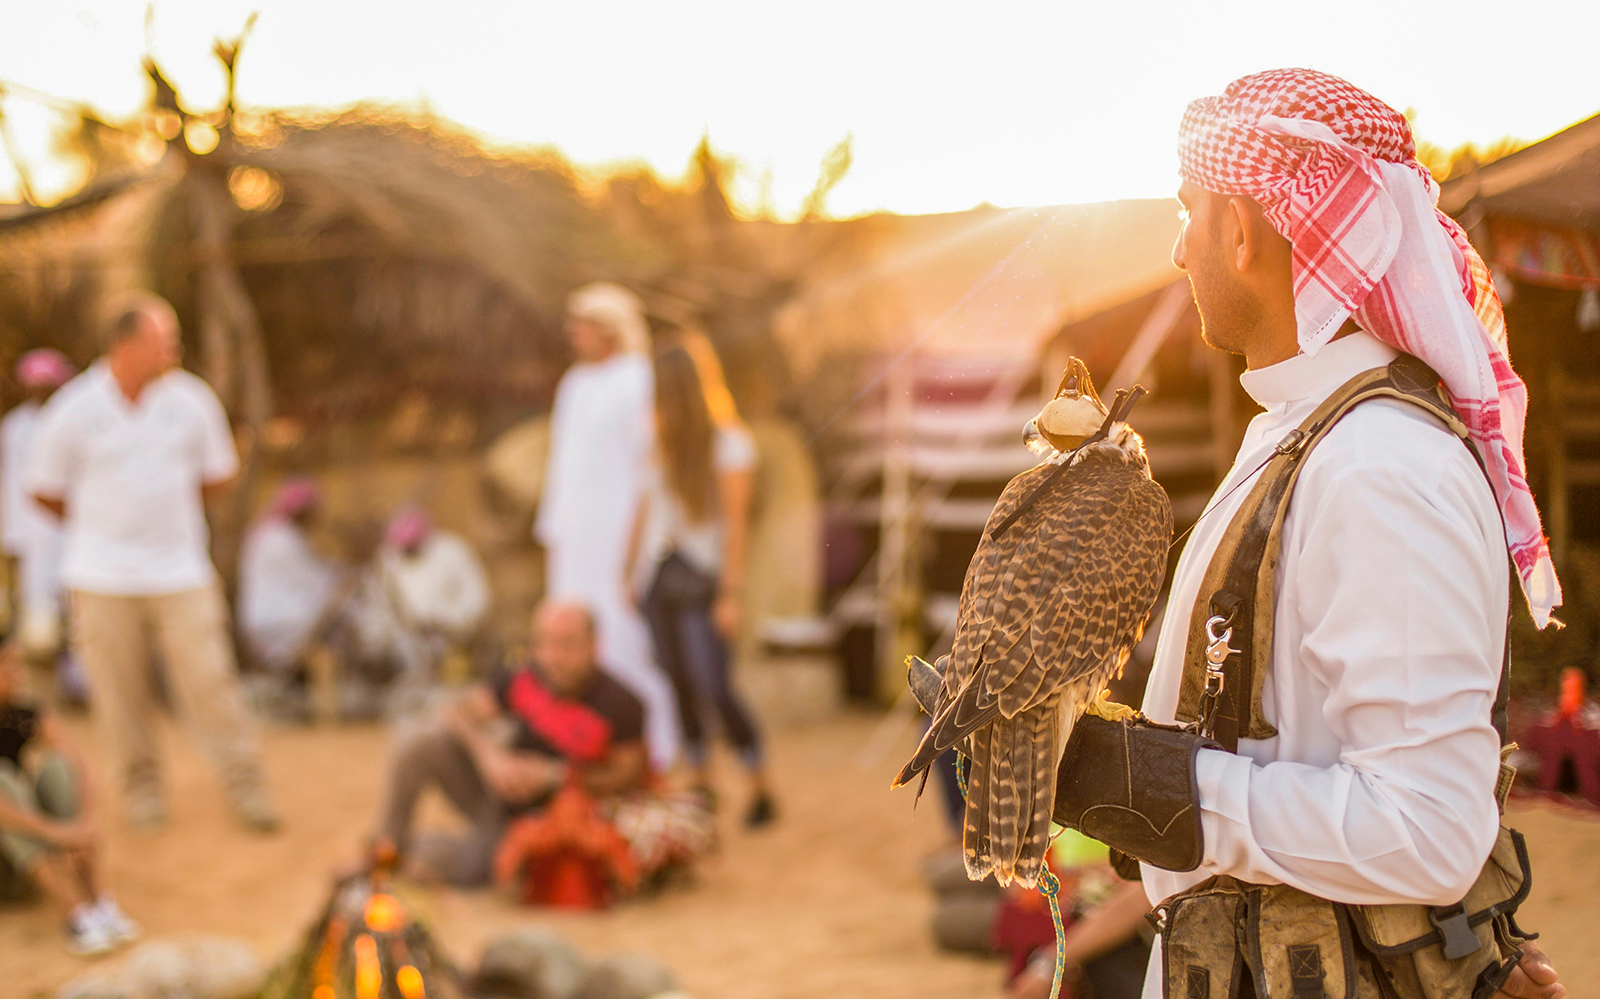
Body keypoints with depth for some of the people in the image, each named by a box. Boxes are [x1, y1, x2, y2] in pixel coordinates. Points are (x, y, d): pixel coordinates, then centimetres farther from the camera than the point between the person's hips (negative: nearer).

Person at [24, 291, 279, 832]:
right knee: (120, 687, 5)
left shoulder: (191, 399, -3)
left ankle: (244, 784, 9)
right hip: (103, 578, -1)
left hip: (180, 570, 1)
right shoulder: (73, 411, -7)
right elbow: (44, 491, 6)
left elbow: (218, 476, 12)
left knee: (207, 677, -3)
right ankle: (140, 784, 23)